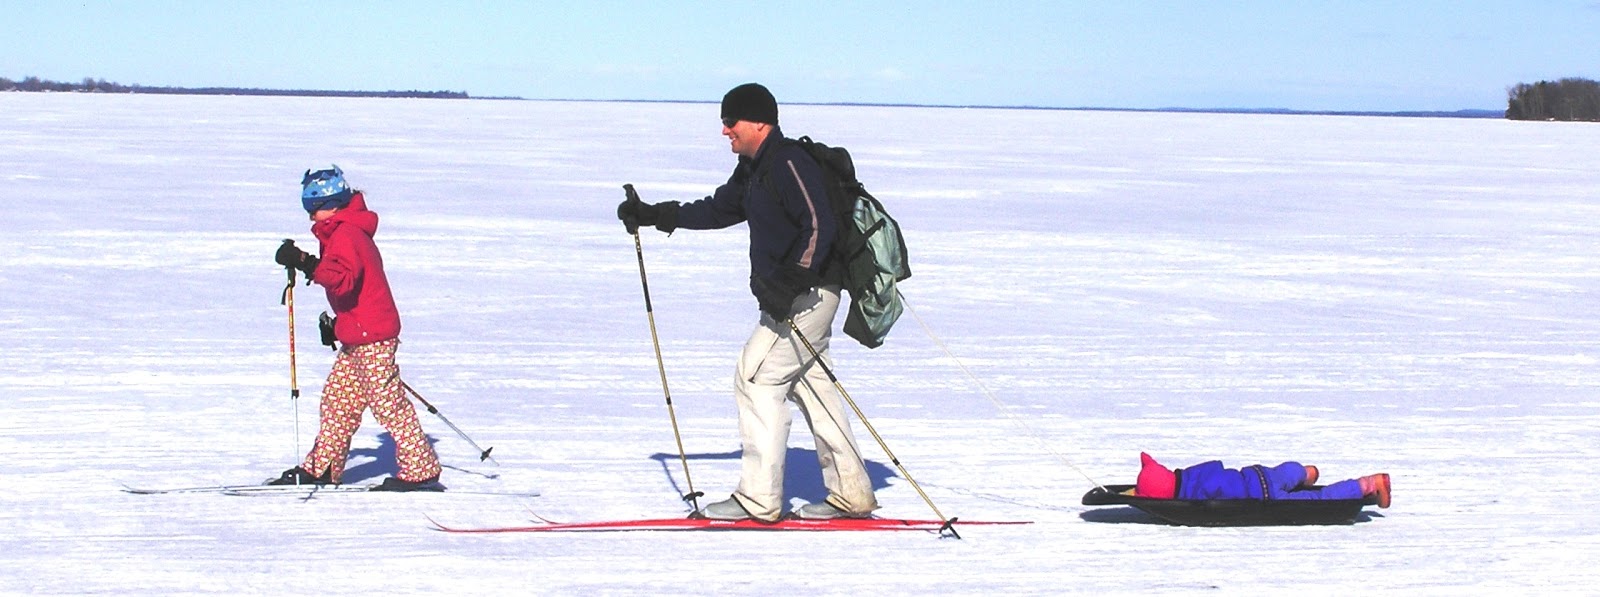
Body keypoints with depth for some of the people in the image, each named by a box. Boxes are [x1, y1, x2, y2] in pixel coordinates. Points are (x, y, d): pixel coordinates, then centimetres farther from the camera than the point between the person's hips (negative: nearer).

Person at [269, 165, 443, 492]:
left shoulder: (345, 234, -15)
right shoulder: (346, 231, 17)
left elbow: (344, 278, -32)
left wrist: (308, 264, -39)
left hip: (371, 336, -11)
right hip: (356, 337, 11)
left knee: (387, 403, -7)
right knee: (337, 399, 14)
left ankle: (421, 470, -4)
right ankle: (322, 468, 21)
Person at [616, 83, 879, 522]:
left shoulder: (789, 164, -16)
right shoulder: (754, 169, 15)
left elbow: (819, 226, -24)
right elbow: (720, 209, 28)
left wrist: (791, 283, -29)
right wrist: (655, 216, 24)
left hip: (806, 297, -10)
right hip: (787, 298, 10)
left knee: (756, 378, -9)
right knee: (809, 387, 12)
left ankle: (758, 499, -8)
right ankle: (851, 495, 15)